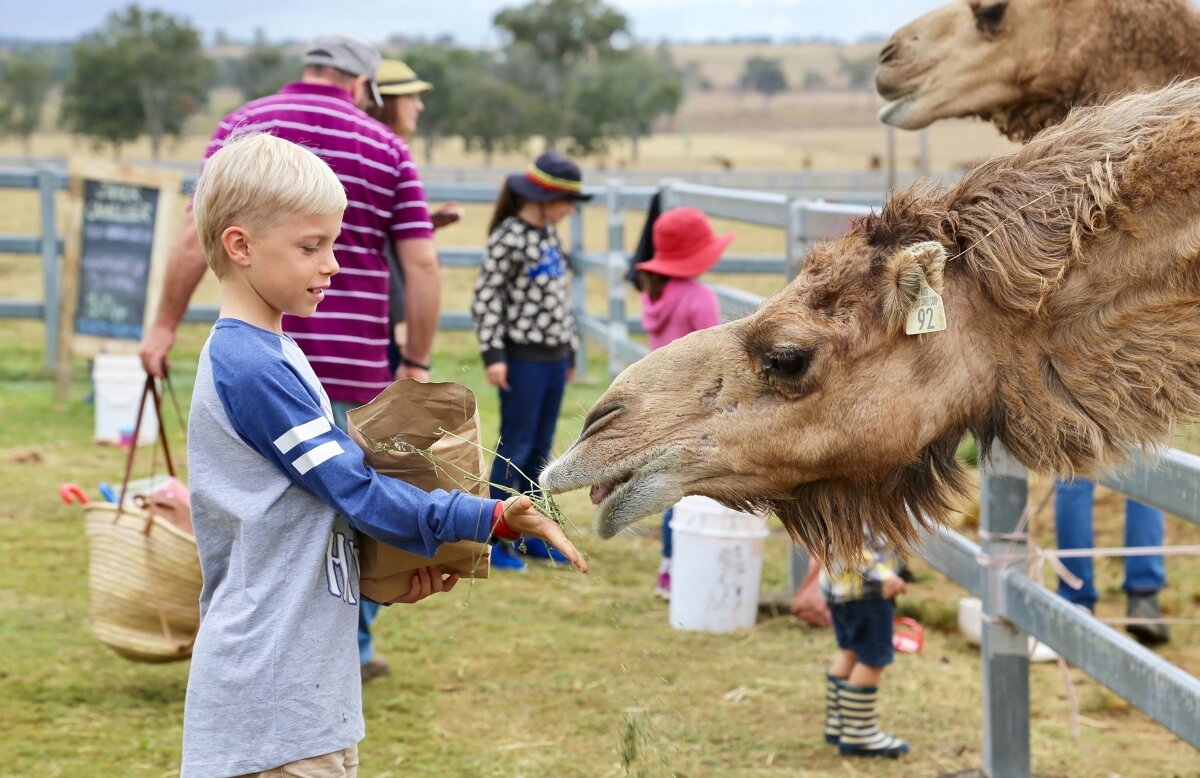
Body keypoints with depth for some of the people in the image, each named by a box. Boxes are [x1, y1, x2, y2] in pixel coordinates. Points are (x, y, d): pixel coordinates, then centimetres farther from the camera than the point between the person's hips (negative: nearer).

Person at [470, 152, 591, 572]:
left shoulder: (549, 233, 11)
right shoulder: (508, 238, -14)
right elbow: (485, 299, -14)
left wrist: (570, 349, 20)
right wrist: (493, 355, -18)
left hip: (554, 357, 8)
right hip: (523, 359, -8)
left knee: (539, 452, 13)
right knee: (515, 450, -4)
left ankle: (532, 535, 21)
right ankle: (498, 542, 3)